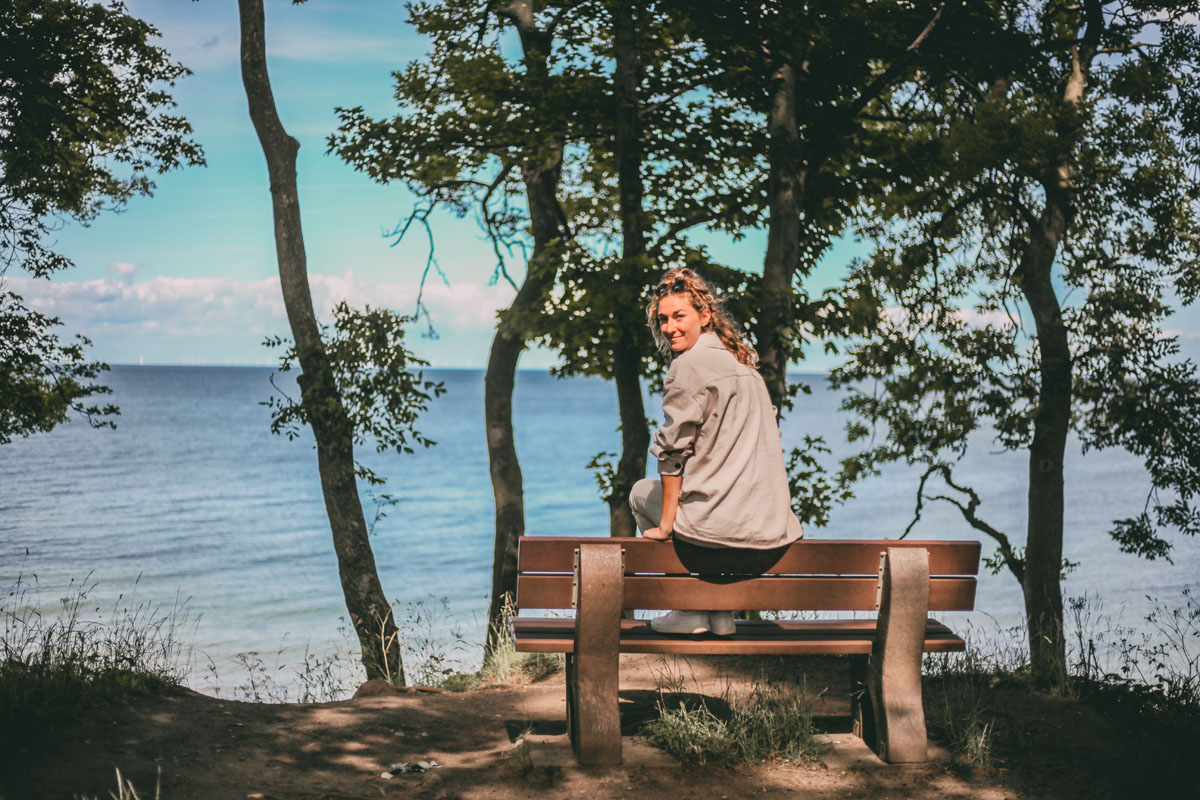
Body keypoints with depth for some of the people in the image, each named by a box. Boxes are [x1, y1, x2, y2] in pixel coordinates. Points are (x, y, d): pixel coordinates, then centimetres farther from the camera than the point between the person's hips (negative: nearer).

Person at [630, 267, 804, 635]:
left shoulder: (690, 364, -10)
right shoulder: (741, 361, 16)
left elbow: (673, 452, -12)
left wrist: (666, 526, -6)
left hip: (722, 519, -8)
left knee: (642, 491, 22)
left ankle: (692, 611, 17)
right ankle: (720, 614, 30)